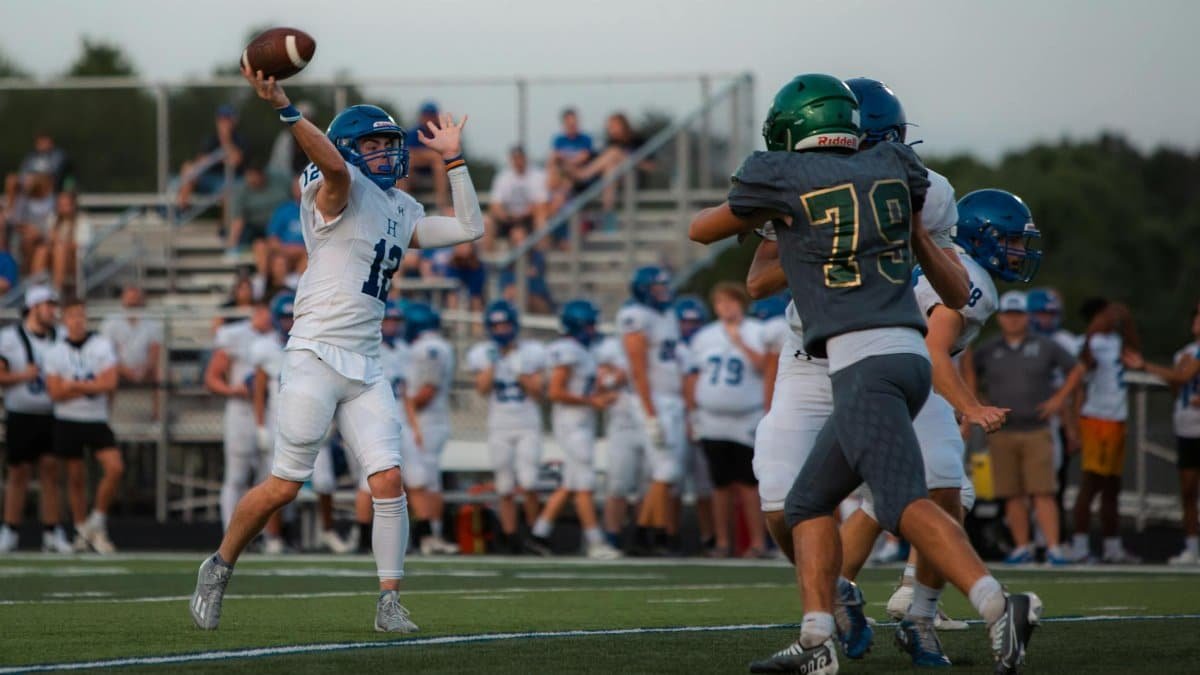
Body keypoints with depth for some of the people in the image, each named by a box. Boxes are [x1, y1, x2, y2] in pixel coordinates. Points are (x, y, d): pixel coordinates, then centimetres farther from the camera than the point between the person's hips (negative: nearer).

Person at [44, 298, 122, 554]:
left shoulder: (102, 345, -1)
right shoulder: (55, 353, 0)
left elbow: (110, 383, -10)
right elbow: (56, 393, -8)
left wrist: (74, 385, -13)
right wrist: (92, 387, -12)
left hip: (97, 420, 0)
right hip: (67, 421, 0)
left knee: (115, 468, -15)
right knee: (76, 477, 6)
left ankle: (97, 523, 0)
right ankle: (82, 530, 19)